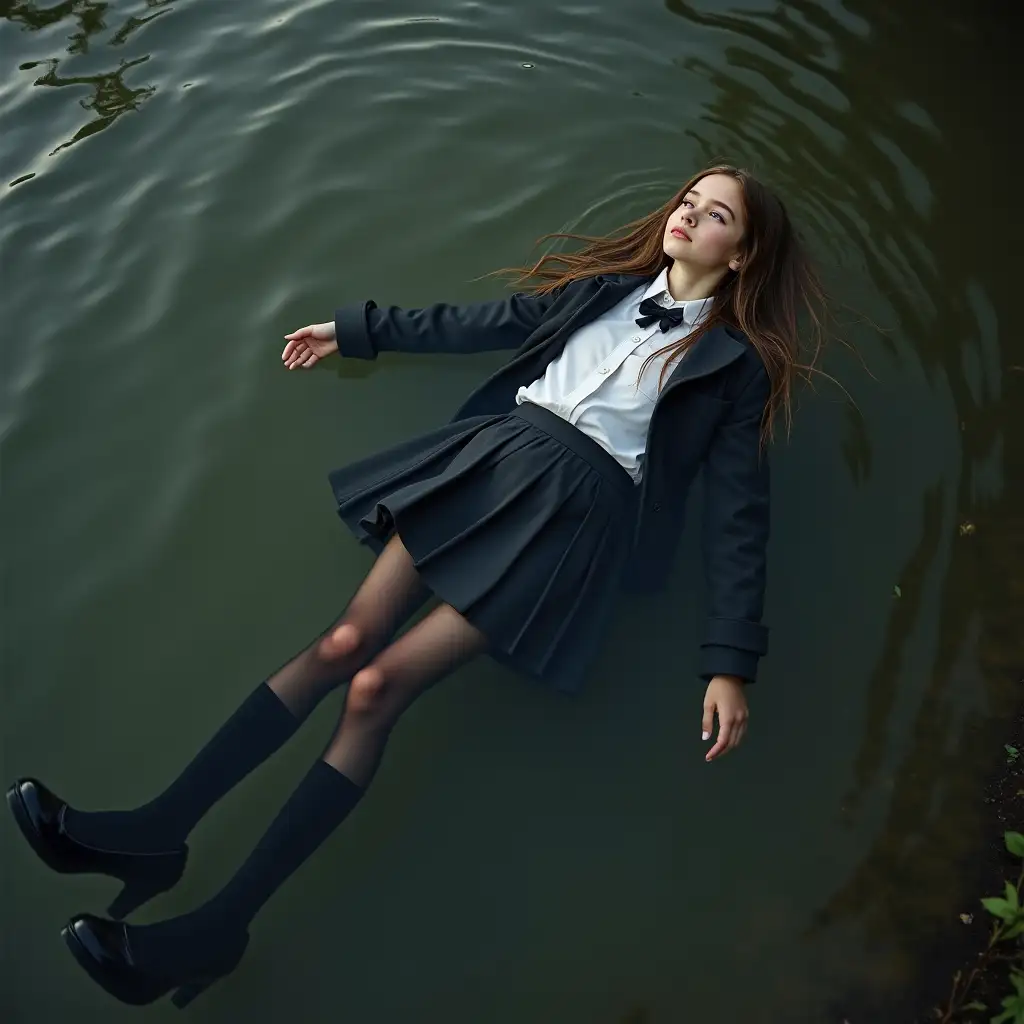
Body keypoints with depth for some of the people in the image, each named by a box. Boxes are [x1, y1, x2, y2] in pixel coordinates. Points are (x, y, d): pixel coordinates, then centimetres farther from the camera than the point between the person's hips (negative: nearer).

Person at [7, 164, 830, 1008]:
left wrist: (731, 661, -7)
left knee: (380, 683, -17)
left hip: (582, 502, -4)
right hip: (502, 453, 4)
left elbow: (738, 510, 2)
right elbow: (484, 324, 26)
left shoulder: (738, 363, 9)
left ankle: (220, 925, -10)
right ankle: (159, 830, -10)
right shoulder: (606, 286, 21)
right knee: (347, 640, -15)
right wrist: (358, 331, 28)